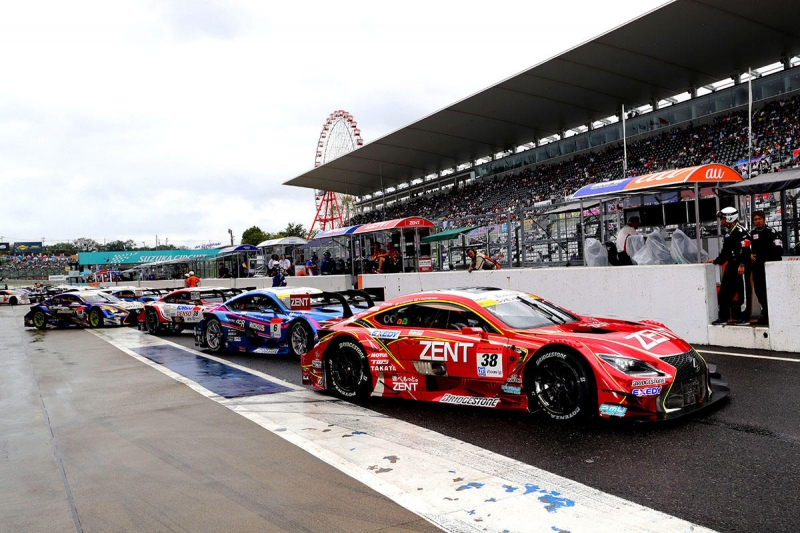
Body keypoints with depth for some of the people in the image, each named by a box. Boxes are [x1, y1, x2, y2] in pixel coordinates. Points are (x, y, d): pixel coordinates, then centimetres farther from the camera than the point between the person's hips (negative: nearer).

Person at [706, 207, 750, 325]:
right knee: (724, 292, 9)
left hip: (739, 267, -10)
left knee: (741, 292, -5)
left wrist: (742, 264, -27)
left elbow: (745, 249, -21)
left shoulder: (740, 231, -11)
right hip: (731, 266, 10)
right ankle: (723, 317, 16)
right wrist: (715, 261, 26)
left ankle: (744, 317, 2)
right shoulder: (728, 234, 19)